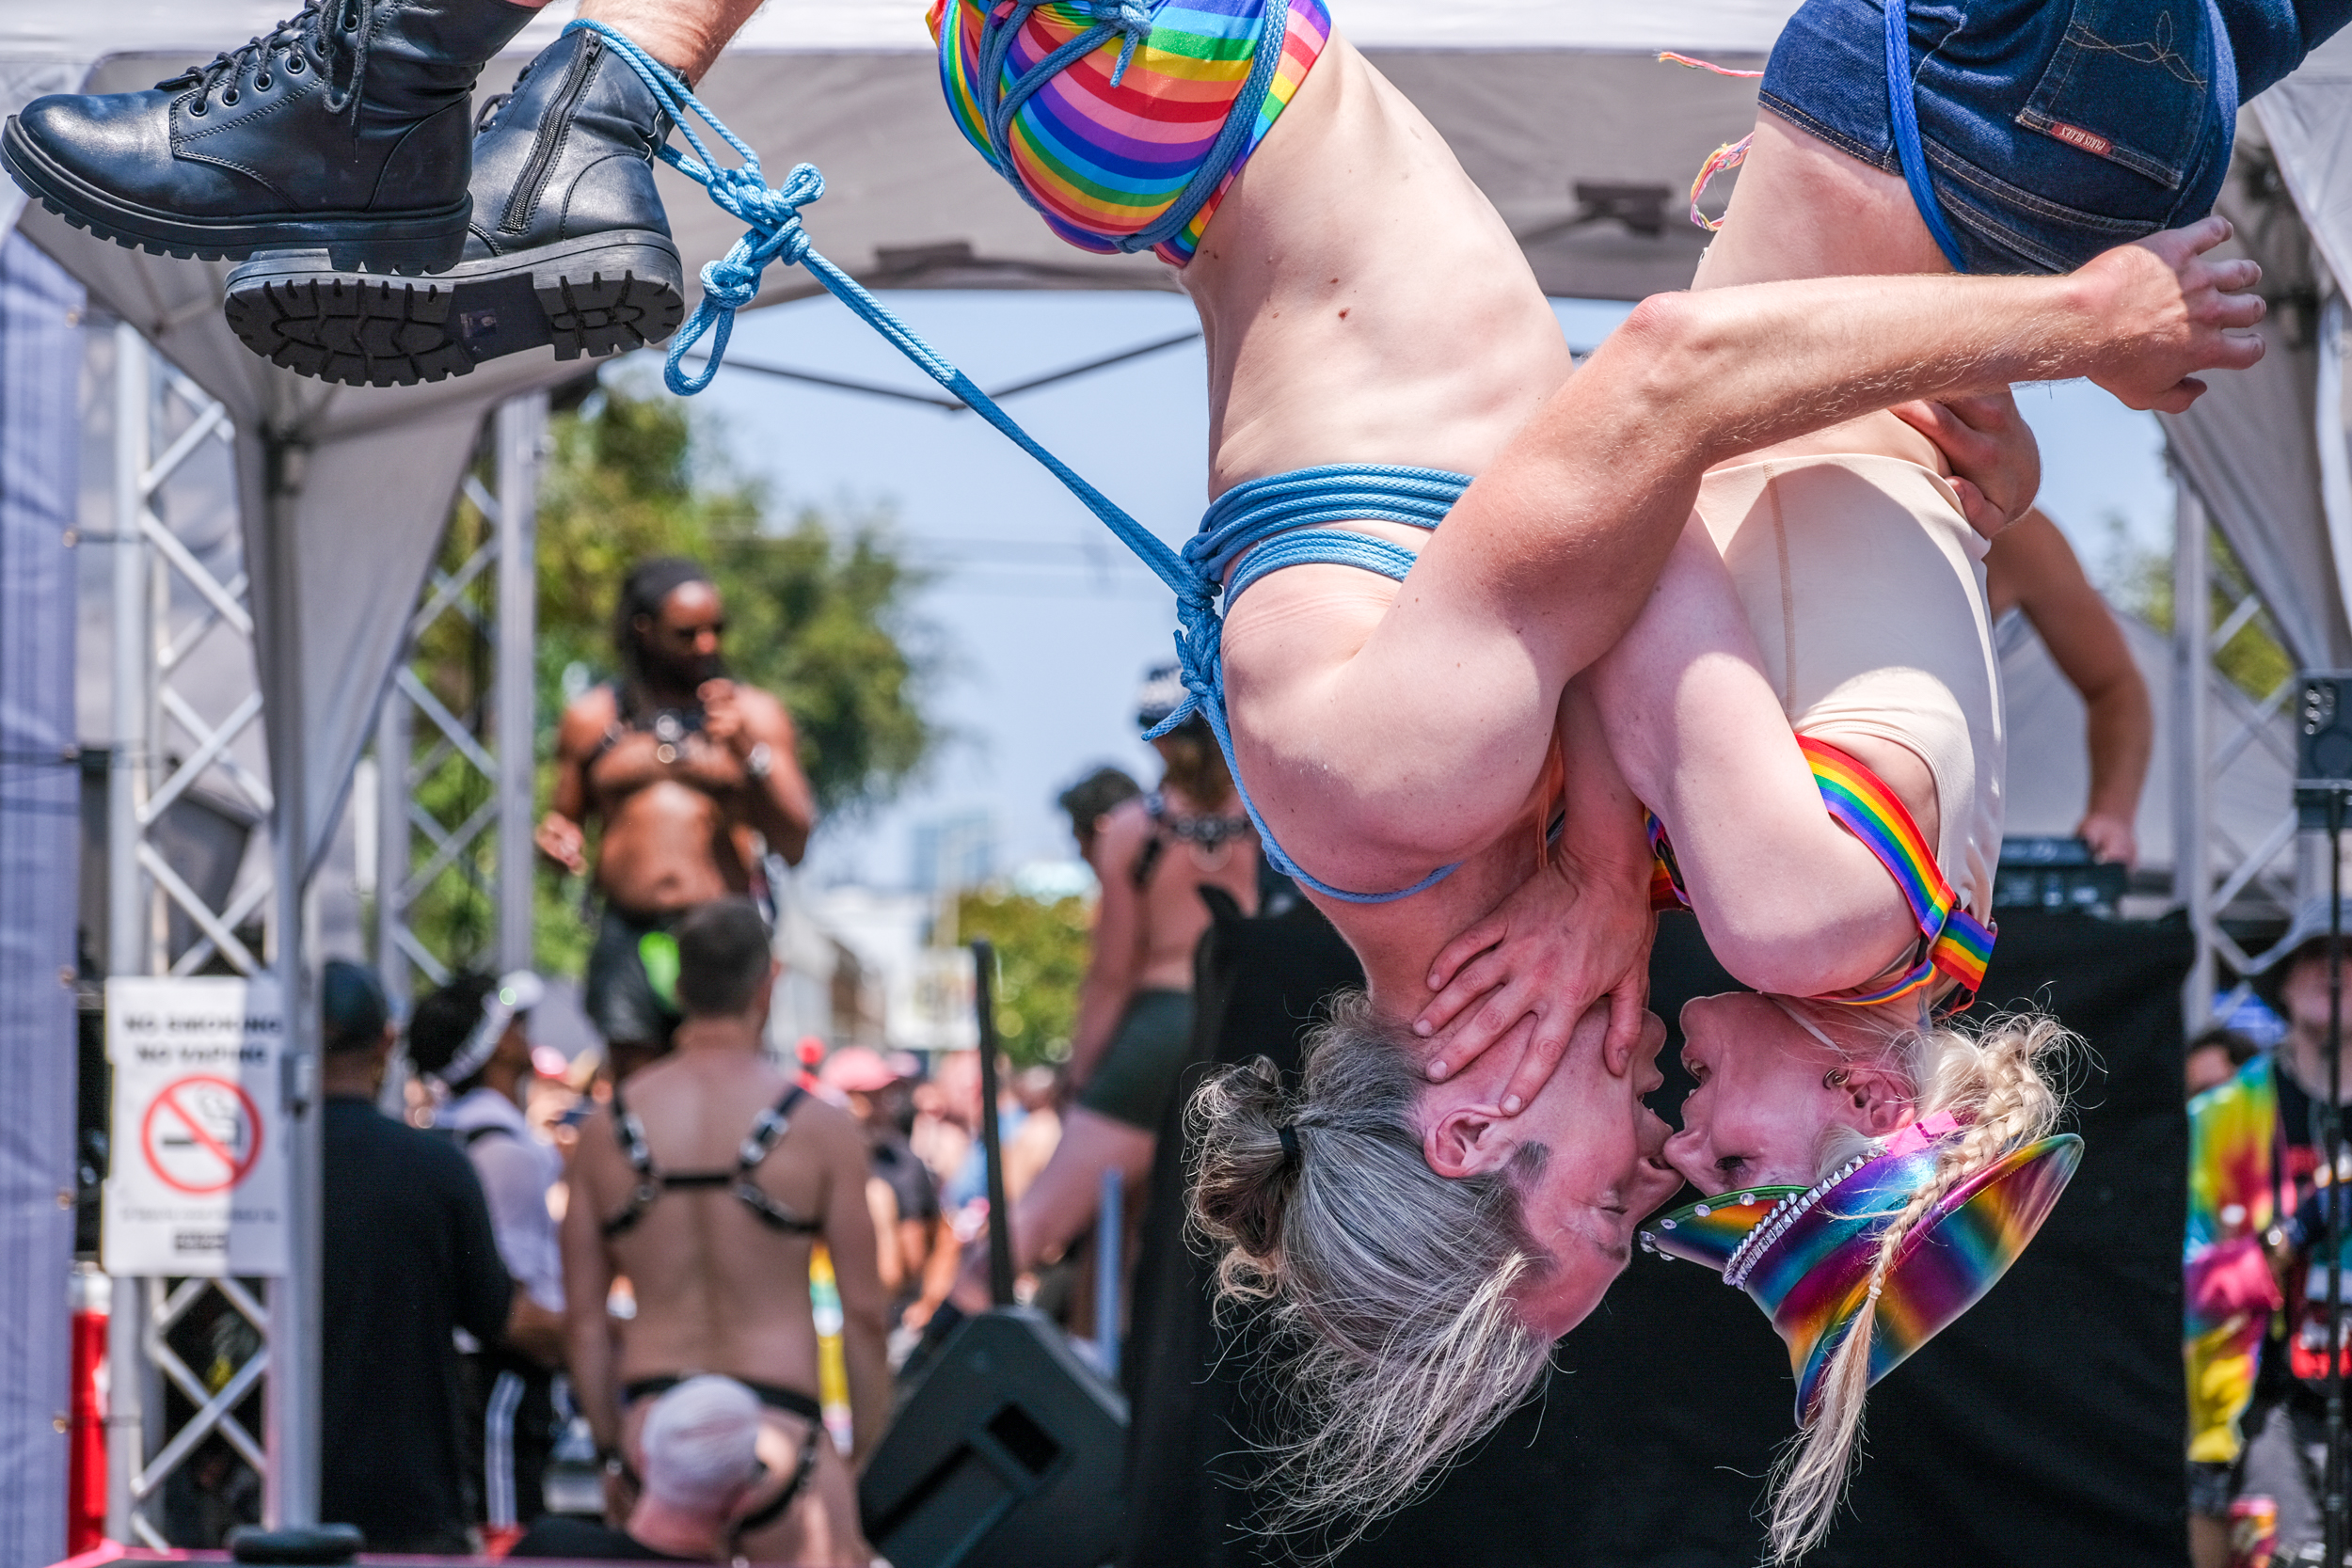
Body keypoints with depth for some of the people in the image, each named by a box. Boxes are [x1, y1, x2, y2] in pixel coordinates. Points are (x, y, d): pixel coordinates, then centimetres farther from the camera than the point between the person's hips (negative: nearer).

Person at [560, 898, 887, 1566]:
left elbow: (583, 1322, 7)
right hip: (776, 1429, -4)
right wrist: (868, 1462, 7)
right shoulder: (821, 1127, -4)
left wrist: (613, 1453, 15)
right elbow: (863, 1314, -3)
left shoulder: (605, 1128, 5)